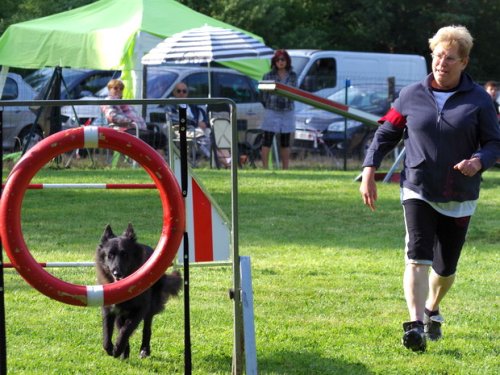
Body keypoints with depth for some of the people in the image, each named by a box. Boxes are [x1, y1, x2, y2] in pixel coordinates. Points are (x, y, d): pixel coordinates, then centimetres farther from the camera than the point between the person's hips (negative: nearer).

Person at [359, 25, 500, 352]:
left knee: (446, 267, 10)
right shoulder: (412, 96, 2)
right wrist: (369, 171, 1)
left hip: (460, 198, 1)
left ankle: (432, 311, 39)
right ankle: (416, 325, -25)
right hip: (418, 191, 0)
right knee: (418, 258, -18)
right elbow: (386, 134, 9)